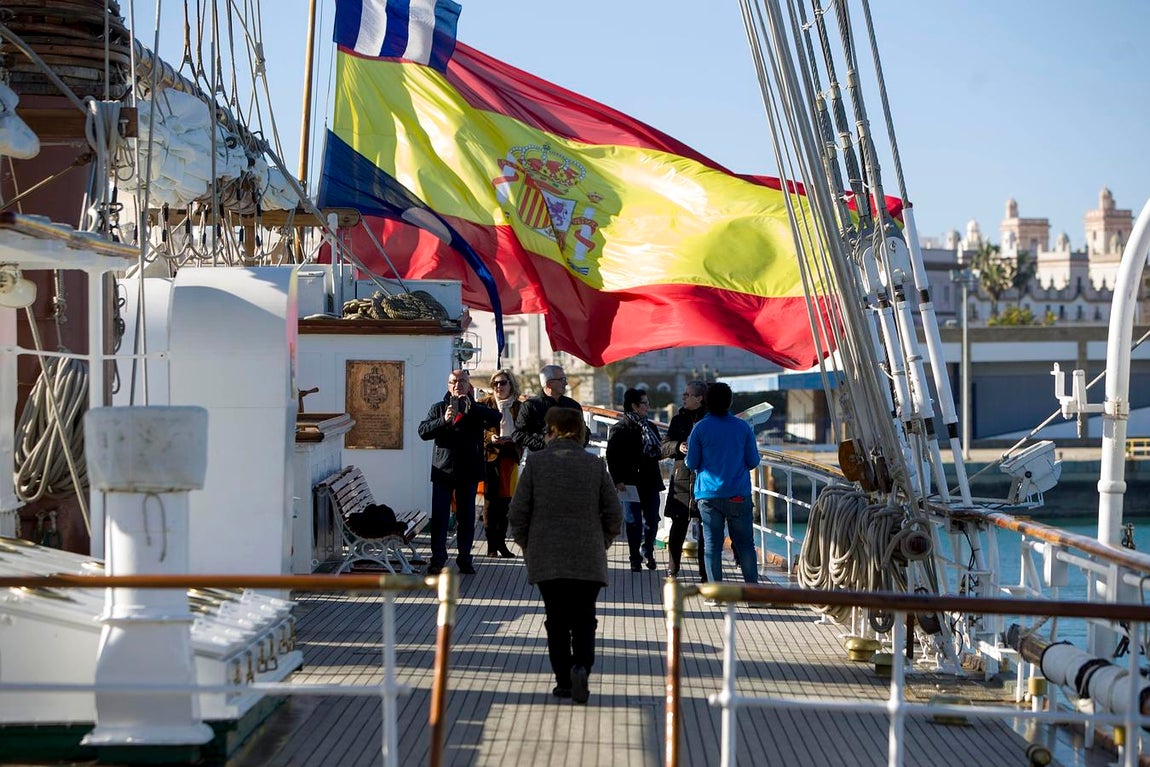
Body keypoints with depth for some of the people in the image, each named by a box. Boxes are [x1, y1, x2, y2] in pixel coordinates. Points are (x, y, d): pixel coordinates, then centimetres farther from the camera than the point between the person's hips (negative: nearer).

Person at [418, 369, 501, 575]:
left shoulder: (477, 409, 8)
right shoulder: (438, 408, 9)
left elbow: (495, 419, -12)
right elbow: (423, 431, -3)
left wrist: (471, 407, -22)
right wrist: (444, 420, -18)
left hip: (469, 471, 0)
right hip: (443, 470, 0)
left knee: (466, 517, 6)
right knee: (439, 516, -3)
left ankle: (464, 558, 15)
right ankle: (437, 558, 2)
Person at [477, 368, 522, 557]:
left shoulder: (518, 407, 9)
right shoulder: (485, 404, 2)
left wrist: (511, 439, -10)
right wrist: (490, 438, -16)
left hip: (509, 456, 2)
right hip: (490, 456, -2)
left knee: (505, 501, 4)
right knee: (491, 501, -6)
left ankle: (501, 542, 13)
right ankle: (492, 545, -3)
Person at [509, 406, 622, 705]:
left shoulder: (535, 462, -3)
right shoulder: (595, 465, 1)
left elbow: (518, 511, -3)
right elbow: (614, 515, 2)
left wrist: (526, 545, 12)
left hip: (545, 557, 0)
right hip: (588, 560, 1)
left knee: (556, 620, 11)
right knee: (584, 620, 9)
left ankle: (564, 681, 8)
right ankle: (581, 666, -15)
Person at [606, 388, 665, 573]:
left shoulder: (650, 427, 13)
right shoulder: (619, 429, -5)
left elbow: (658, 452, 21)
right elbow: (612, 457, -8)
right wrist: (617, 480, -15)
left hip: (650, 482, 5)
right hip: (630, 483, -5)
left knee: (652, 520, 3)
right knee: (633, 522, 0)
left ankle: (647, 550, 26)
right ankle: (635, 558, 11)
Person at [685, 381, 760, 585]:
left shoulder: (700, 428, -4)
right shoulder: (742, 427, 0)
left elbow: (691, 463, -1)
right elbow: (753, 461, 4)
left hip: (709, 496, -1)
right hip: (739, 495, 1)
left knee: (712, 546, 3)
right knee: (745, 544, 8)